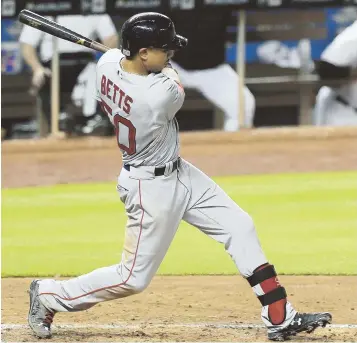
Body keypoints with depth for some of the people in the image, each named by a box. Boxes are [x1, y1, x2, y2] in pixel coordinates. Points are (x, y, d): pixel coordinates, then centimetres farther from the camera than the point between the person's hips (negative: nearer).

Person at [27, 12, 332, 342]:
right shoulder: (163, 94, -34)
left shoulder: (107, 61, -13)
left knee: (239, 226, 9)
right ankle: (49, 294, 21)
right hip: (152, 187, -9)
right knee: (134, 278, 5)